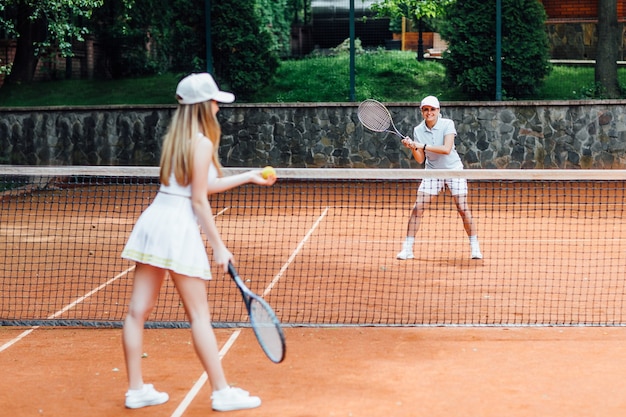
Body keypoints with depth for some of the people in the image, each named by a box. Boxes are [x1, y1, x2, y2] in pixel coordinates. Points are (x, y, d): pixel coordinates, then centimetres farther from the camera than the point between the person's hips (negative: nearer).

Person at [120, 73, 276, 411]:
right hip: (179, 227, -8)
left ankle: (136, 390, 13)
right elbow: (200, 200, -12)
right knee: (199, 317, -2)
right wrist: (218, 246, -9)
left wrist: (249, 177, 29)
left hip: (154, 219, 8)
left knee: (138, 311, 6)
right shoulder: (202, 143, -10)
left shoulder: (175, 138, 15)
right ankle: (222, 393, 5)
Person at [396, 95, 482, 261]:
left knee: (463, 208, -8)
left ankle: (475, 247, 7)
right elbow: (420, 159, -3)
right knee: (418, 207, -9)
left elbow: (446, 149, -26)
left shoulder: (447, 124, -13)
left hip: (453, 169, -3)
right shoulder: (418, 130, -3)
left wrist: (424, 146, -29)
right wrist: (412, 148, -21)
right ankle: (407, 249, -4)